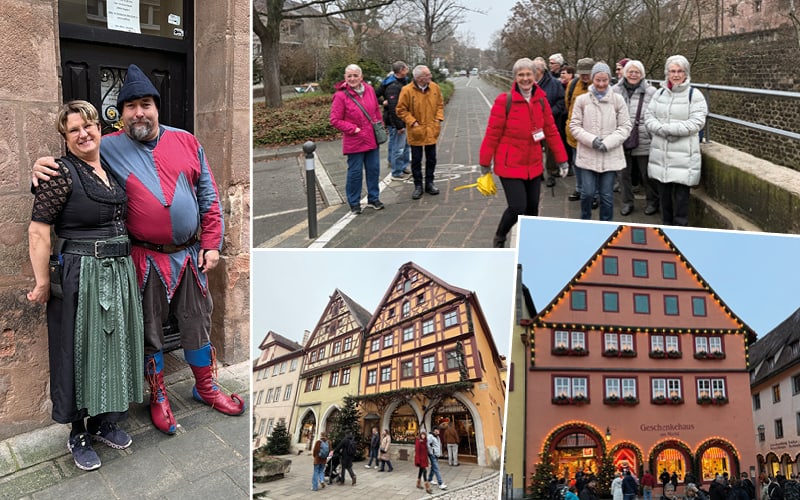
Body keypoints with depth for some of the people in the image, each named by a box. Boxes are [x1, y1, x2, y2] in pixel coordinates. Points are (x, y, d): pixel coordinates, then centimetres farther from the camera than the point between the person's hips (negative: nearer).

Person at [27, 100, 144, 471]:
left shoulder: (112, 169, 9)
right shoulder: (62, 172, -12)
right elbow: (38, 231, -15)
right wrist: (43, 282, -16)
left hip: (119, 273, 7)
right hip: (80, 275, -7)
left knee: (112, 344, 14)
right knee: (79, 350, 4)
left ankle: (104, 421, 32)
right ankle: (77, 435, 19)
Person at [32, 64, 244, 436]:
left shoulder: (186, 142, 3)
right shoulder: (109, 148, -3)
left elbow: (208, 195, 5)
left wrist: (211, 244, 1)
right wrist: (43, 166, -15)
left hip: (190, 255, 2)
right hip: (146, 259, -2)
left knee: (197, 323, 14)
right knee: (149, 331, 9)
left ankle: (206, 388, 33)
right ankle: (158, 398, 28)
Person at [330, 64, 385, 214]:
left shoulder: (369, 90, 2)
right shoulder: (340, 95, -13)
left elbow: (376, 110, 16)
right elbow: (335, 120, -12)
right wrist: (353, 129, -16)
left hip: (372, 139, 5)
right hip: (354, 142, -5)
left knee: (374, 169, 13)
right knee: (355, 172, 3)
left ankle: (373, 198, 29)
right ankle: (354, 203, 17)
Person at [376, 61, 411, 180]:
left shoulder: (402, 82, 10)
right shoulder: (393, 87, -21)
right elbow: (393, 109, -24)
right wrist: (399, 126, -23)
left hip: (403, 121, 10)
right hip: (396, 122, -10)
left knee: (406, 144, 20)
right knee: (398, 147, -1)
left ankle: (403, 166, 33)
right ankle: (396, 173, 10)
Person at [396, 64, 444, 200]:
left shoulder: (435, 87, -1)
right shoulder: (407, 90, -14)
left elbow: (440, 104, 12)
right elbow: (401, 110, -8)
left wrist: (439, 118, 0)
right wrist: (412, 122, -15)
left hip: (431, 131, 4)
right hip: (416, 132, -3)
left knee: (431, 158, 12)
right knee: (416, 160, 5)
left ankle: (429, 183, 26)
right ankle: (418, 186, 16)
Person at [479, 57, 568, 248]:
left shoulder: (541, 100, 3)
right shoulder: (504, 101, -12)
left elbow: (551, 131, 9)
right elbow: (492, 134, -8)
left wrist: (562, 159, 9)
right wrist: (485, 163, -4)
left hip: (533, 165, 5)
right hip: (510, 165, -5)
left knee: (532, 207, 11)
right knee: (518, 207, -10)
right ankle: (499, 238, 18)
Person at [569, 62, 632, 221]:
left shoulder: (618, 100, 0)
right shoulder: (582, 100, 1)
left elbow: (625, 127, 2)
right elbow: (574, 126, 2)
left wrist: (608, 142, -11)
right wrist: (591, 140, -12)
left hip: (611, 156, 0)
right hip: (587, 154, 0)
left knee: (607, 195, 4)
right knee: (588, 192, -2)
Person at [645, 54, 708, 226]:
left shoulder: (695, 95, -3)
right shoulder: (659, 93, 12)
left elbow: (697, 123, -12)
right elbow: (648, 117, 6)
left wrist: (668, 128, -16)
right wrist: (663, 130, -14)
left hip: (683, 155, -5)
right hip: (660, 153, 5)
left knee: (681, 193, -3)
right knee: (664, 192, 13)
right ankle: (666, 225, 27)